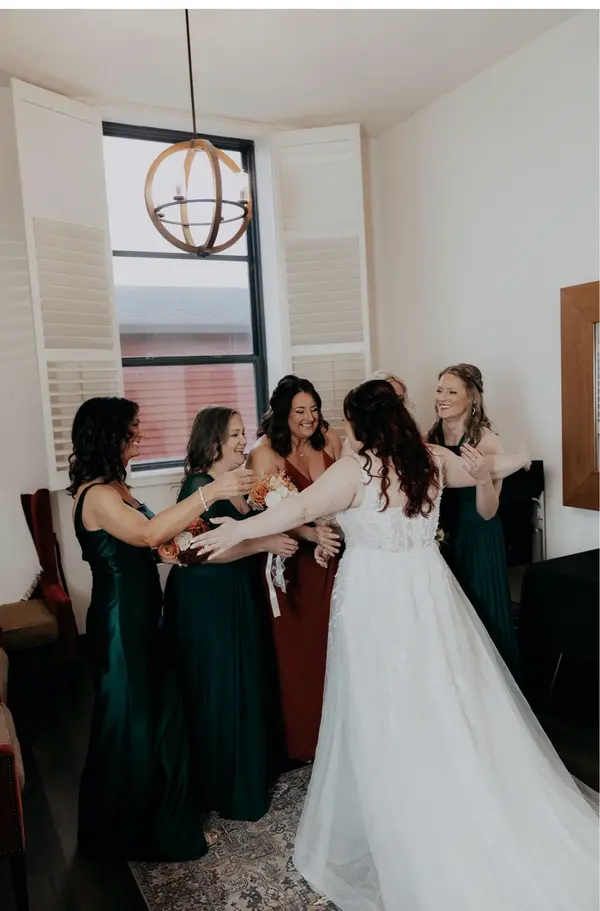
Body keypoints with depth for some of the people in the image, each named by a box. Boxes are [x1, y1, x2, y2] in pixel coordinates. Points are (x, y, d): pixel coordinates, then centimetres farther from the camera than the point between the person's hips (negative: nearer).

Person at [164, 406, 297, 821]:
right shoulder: (198, 486, -18)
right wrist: (265, 544, -24)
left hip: (243, 595, 8)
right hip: (206, 600, -8)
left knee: (251, 681, 18)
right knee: (220, 690, 6)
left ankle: (255, 768, 39)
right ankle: (228, 787, 26)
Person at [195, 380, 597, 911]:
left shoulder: (355, 470, -15)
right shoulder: (431, 459, 2)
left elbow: (300, 509, -22)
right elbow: (480, 471, 20)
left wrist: (239, 531, -17)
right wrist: (513, 461, 42)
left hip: (376, 600, -5)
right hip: (427, 590, 5)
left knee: (386, 713, 8)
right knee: (441, 701, 17)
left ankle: (401, 842, 26)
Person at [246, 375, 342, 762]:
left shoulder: (330, 440, 0)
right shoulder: (265, 453, -13)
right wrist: (311, 534, -34)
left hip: (332, 558, 4)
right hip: (292, 564, -4)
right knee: (298, 652, 8)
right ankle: (305, 741, 29)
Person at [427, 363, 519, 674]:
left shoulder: (486, 441, -15)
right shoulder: (432, 438, 2)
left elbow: (487, 512, -19)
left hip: (477, 541, -5)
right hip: (441, 538, 6)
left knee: (481, 619, 7)